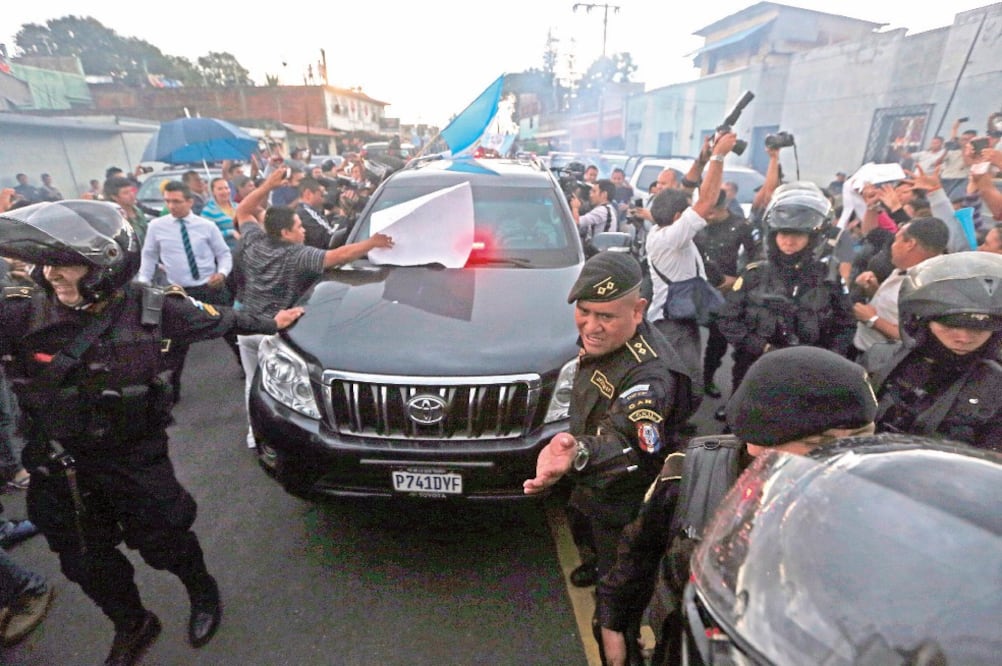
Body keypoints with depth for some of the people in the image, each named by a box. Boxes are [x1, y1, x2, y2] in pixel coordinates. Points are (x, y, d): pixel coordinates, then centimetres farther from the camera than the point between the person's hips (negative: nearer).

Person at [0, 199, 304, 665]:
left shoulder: (151, 308, -16)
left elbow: (217, 321, -1)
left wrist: (270, 324, 8)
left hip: (137, 461, -3)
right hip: (59, 471, 3)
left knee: (164, 542, 14)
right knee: (87, 565, 20)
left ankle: (203, 593, 46)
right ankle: (131, 626, 48)